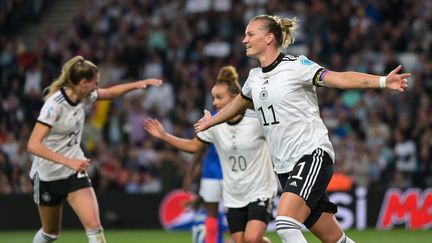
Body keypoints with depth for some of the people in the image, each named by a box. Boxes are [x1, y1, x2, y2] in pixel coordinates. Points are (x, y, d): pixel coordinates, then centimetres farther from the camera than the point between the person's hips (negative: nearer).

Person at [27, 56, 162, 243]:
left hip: (75, 171, 5)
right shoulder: (54, 104, -25)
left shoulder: (84, 96, -4)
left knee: (94, 226, -14)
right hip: (48, 176, -5)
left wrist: (138, 84, 6)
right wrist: (68, 161, -37)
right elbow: (33, 145, -31)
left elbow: (109, 93, 19)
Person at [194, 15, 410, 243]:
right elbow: (240, 102, 34)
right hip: (285, 167, 7)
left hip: (312, 154, -6)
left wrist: (383, 81, -32)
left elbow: (337, 78, -19)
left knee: (285, 223, -25)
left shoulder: (295, 65, -8)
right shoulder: (254, 77, 13)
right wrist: (211, 121, 50)